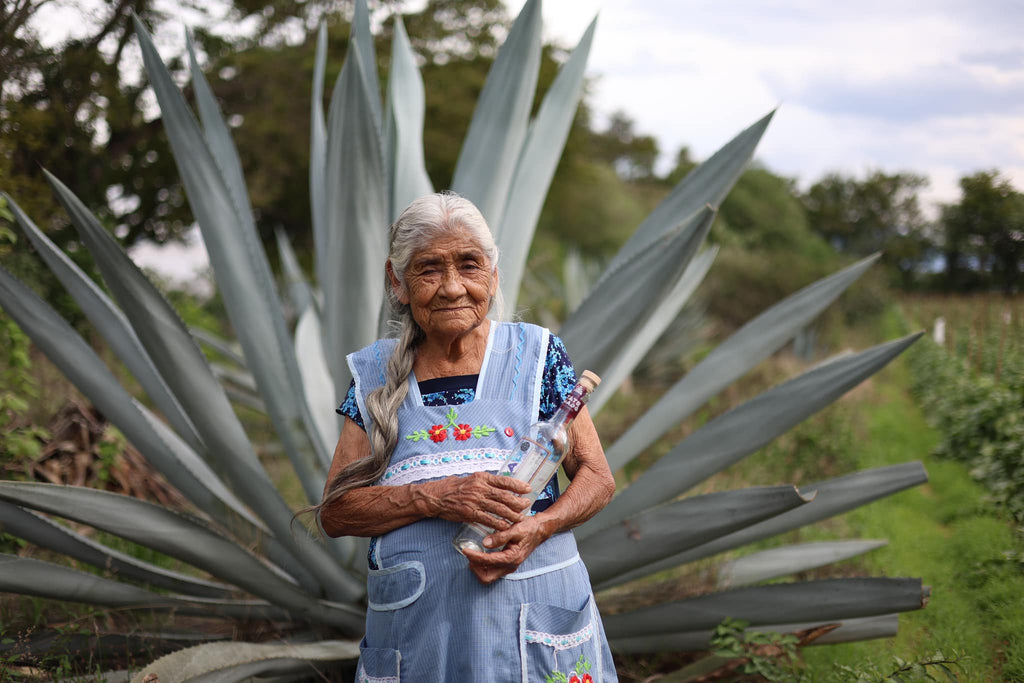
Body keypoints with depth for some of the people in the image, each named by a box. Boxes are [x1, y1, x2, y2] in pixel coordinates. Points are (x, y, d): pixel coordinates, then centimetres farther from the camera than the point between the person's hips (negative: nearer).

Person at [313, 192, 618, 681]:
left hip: (534, 623, -1)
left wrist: (539, 527, -16)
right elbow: (334, 512, 0)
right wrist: (436, 498, -16)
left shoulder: (535, 354, 2)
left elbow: (597, 478, 4)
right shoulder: (375, 375, 5)